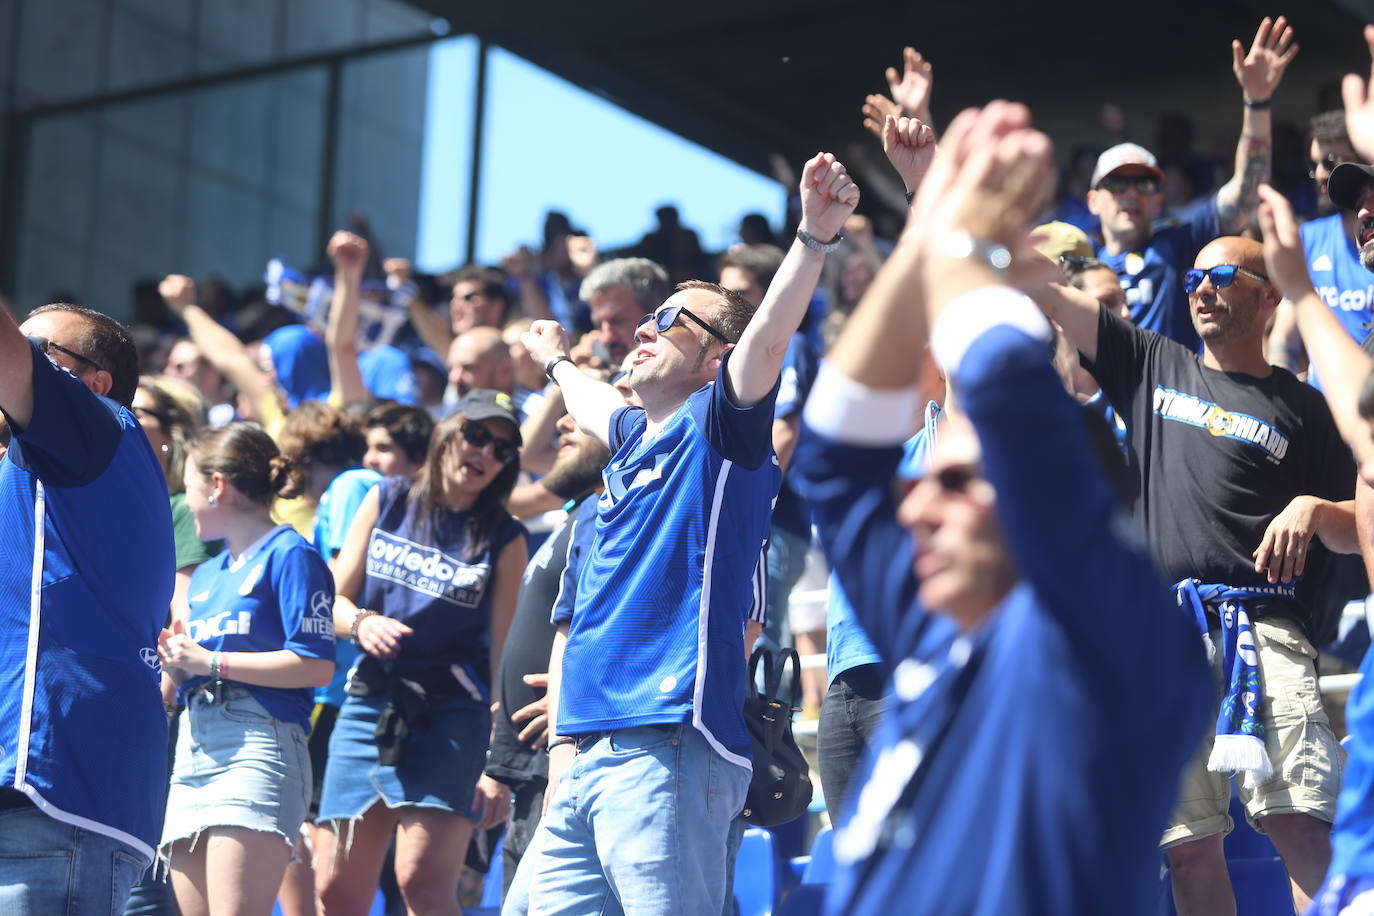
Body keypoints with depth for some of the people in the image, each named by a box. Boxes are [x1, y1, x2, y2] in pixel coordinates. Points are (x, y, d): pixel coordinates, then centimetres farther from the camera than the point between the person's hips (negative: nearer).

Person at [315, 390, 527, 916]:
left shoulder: (504, 539, 3)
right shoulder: (386, 501, 10)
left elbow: (504, 653, -1)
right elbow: (335, 600, 13)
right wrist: (360, 623, -12)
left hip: (450, 714, -3)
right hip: (369, 703, 3)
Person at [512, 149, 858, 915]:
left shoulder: (719, 428, 0)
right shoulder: (637, 438, 23)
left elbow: (769, 335, -18)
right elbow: (596, 408, 47)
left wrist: (816, 236, -34)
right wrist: (557, 361, 67)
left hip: (667, 754, -9)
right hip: (583, 761, 9)